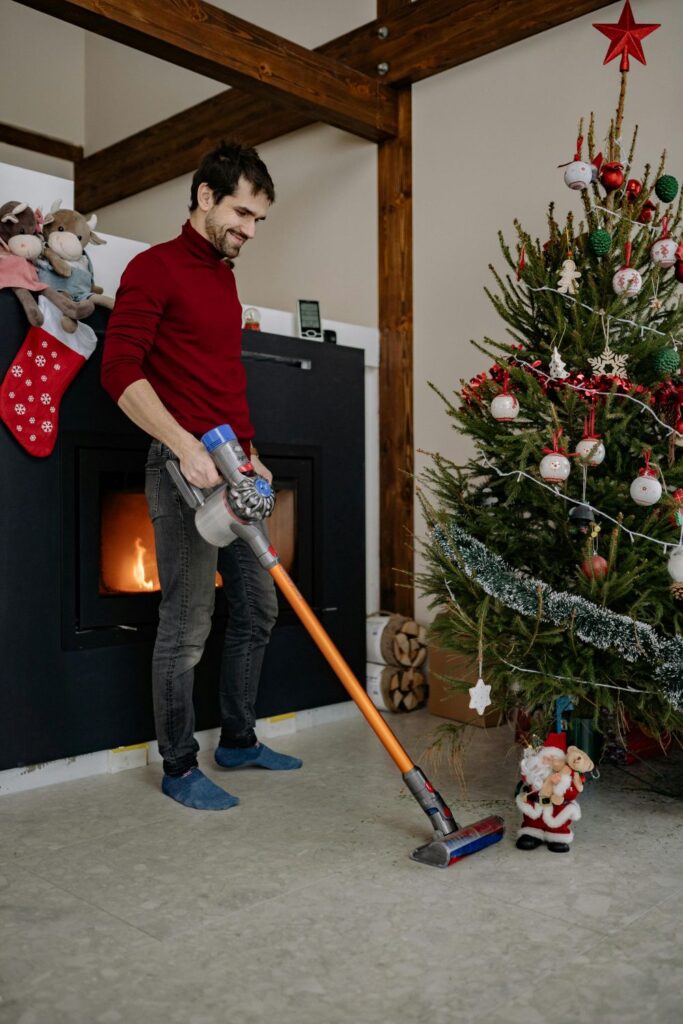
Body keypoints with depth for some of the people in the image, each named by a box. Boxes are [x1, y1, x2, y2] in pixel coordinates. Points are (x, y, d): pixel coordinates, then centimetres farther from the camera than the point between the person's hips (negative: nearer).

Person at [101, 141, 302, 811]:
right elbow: (120, 371, -17)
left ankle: (238, 741, 28)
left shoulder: (224, 277, 19)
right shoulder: (155, 267, -6)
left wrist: (248, 451, 15)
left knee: (257, 610, 14)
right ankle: (179, 768, 13)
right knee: (187, 625, -3)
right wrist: (186, 445, -25)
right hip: (183, 471, -9)